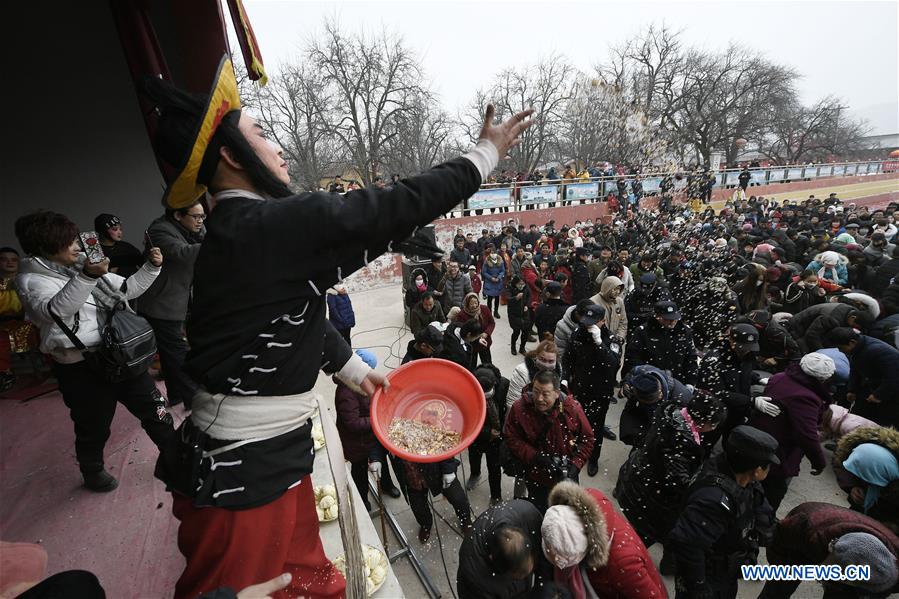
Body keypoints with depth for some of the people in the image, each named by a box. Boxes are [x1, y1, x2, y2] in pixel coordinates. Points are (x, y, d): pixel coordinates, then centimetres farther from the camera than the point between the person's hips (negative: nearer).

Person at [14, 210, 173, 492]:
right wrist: (86, 277, -43)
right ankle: (93, 473, 43)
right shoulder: (32, 280, -9)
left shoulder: (84, 264, 8)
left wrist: (151, 267, -2)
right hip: (81, 368, -5)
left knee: (154, 411, 11)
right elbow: (54, 310, -29)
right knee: (93, 428, 15)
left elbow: (127, 289, 13)